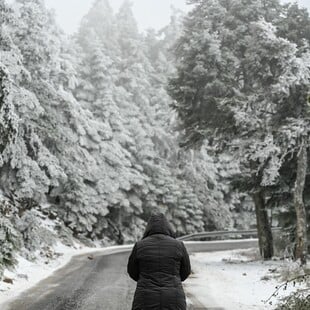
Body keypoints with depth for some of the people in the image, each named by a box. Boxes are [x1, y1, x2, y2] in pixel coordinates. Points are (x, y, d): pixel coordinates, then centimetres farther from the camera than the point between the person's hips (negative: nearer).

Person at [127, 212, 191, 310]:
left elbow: (133, 272, 11)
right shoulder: (178, 245, -1)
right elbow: (185, 271, 11)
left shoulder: (139, 246, -2)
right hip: (172, 301, 1)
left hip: (147, 301, 0)